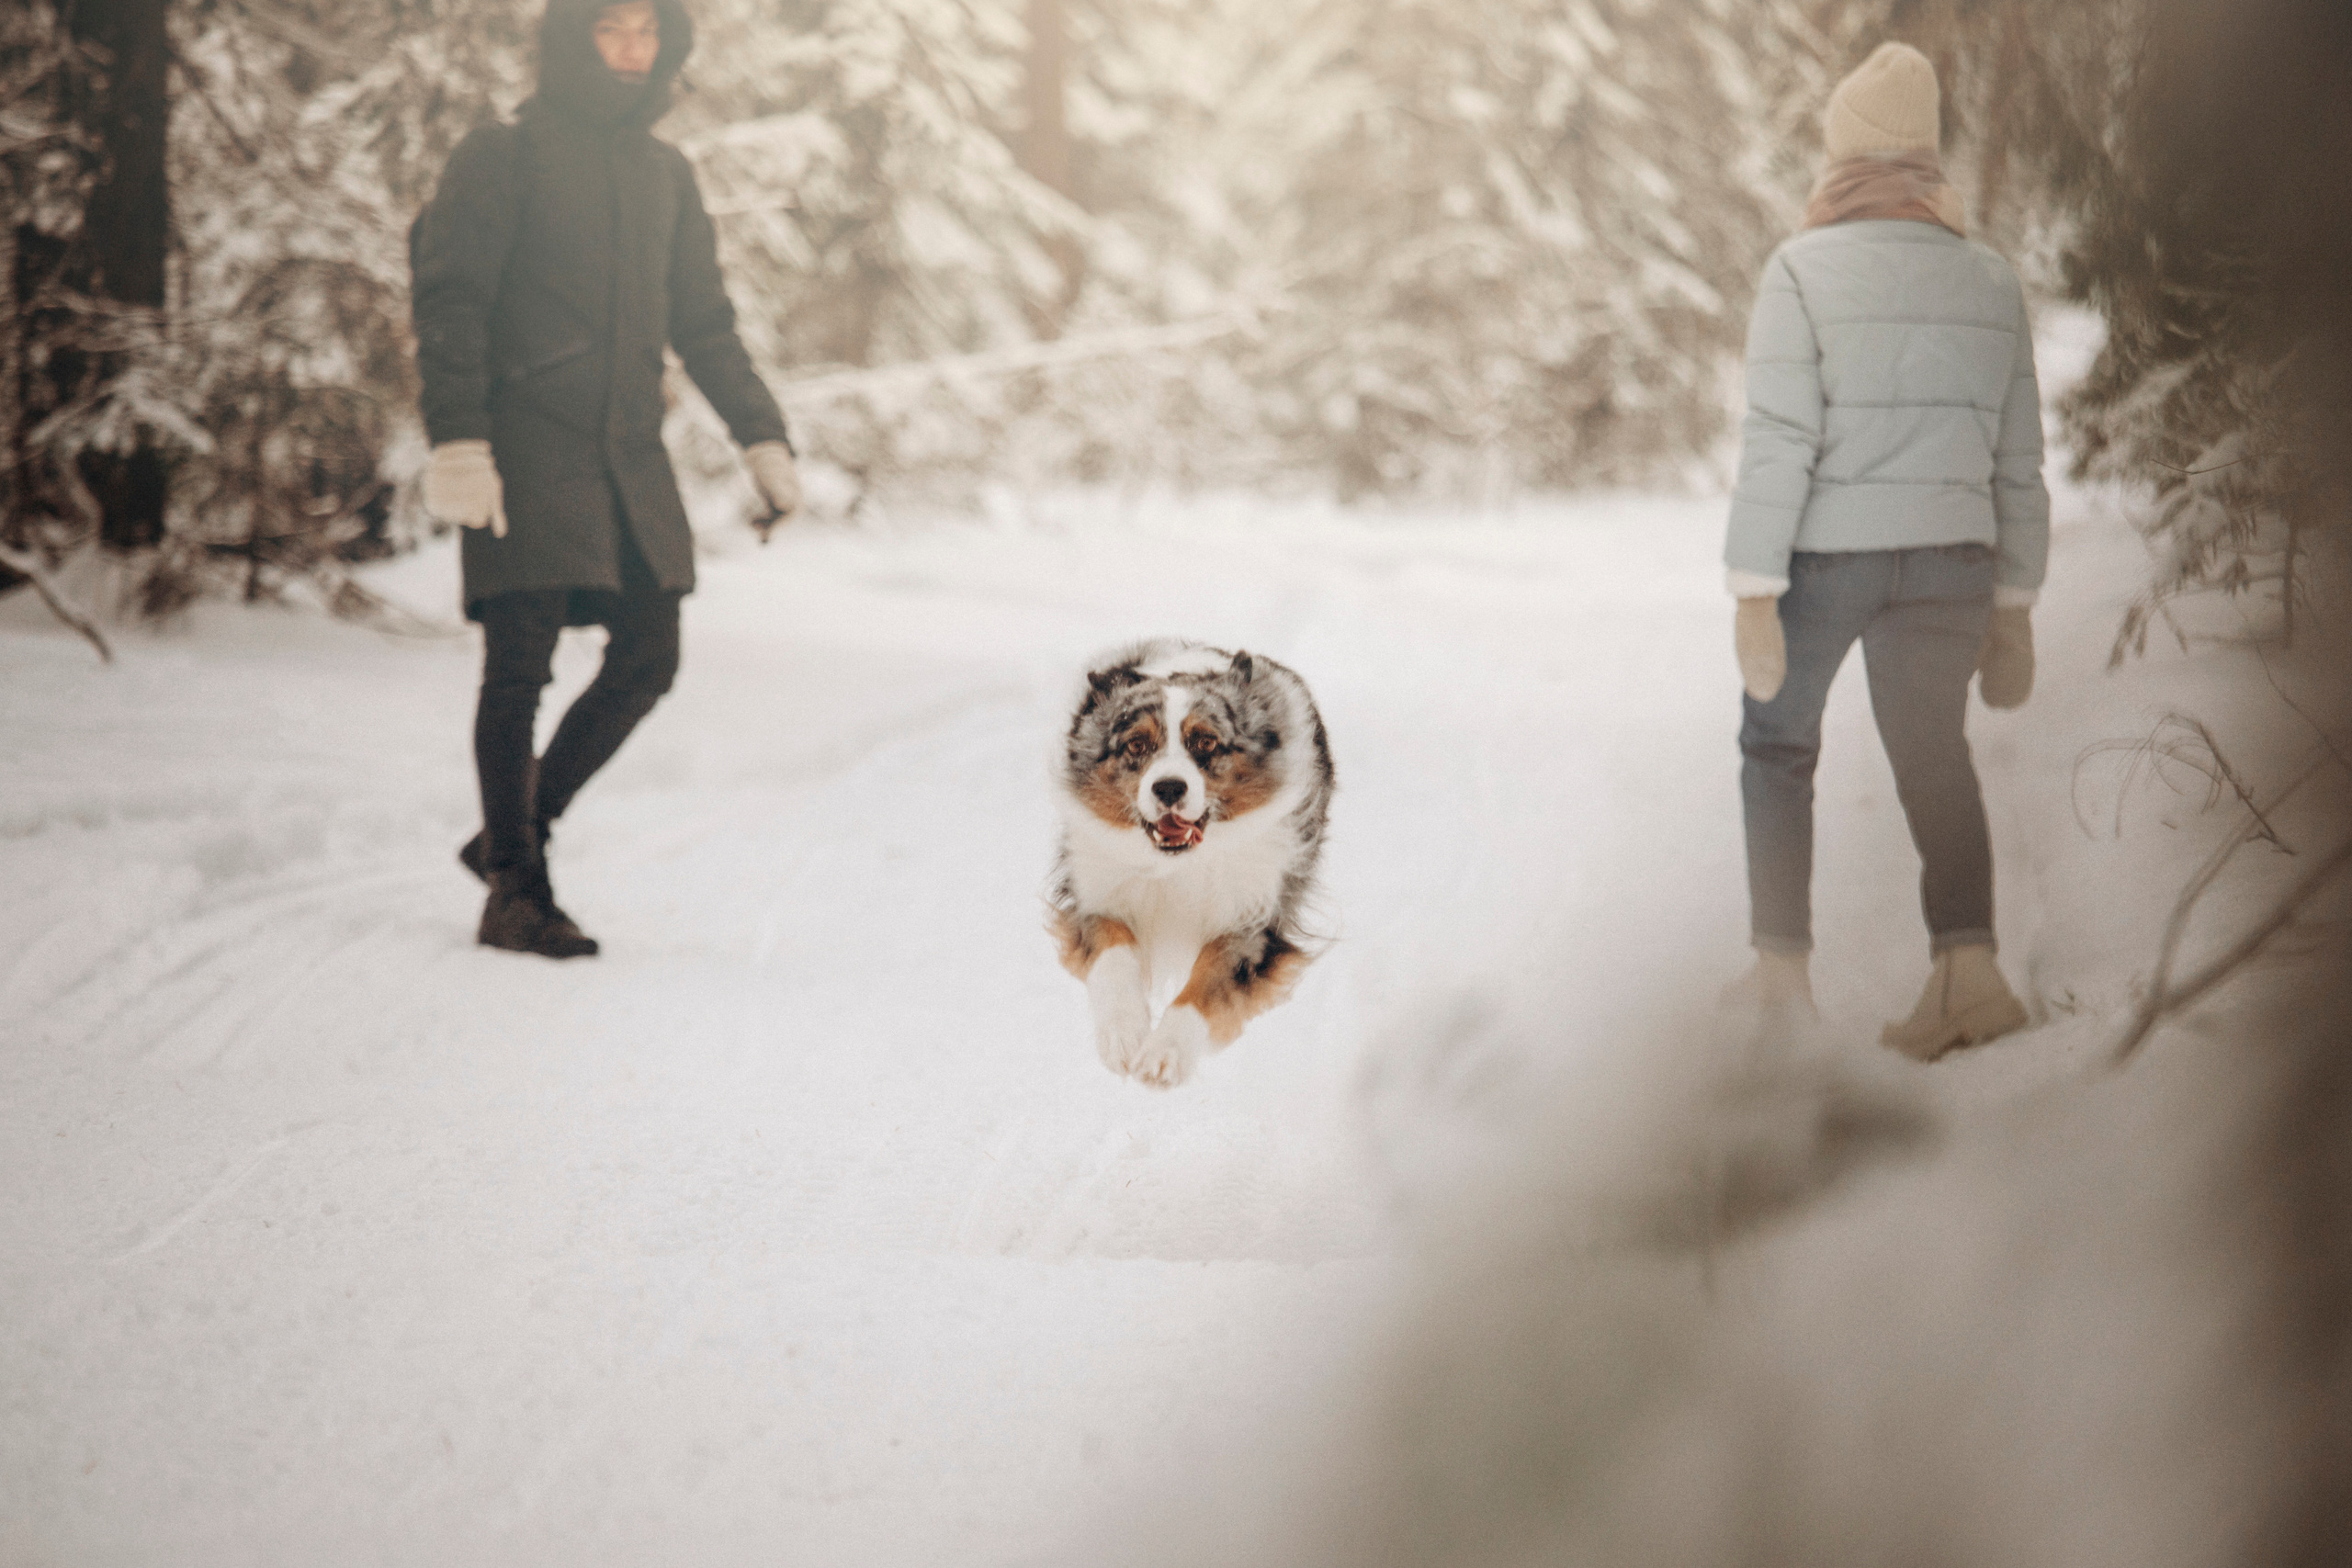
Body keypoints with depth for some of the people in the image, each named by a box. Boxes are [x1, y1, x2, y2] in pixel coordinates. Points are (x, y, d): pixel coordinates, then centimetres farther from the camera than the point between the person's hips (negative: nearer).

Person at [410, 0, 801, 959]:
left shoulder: (665, 175, 16)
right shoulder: (502, 160, -3)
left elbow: (704, 323, 22)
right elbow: (450, 305, -10)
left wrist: (761, 437, 13)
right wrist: (457, 441, -21)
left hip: (629, 454, 6)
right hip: (528, 446, -6)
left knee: (647, 659, 5)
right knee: (520, 669, -7)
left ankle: (516, 833, 20)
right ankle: (515, 893, -1)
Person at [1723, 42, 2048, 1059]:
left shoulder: (1802, 273, -12)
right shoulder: (1990, 284, 3)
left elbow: (1778, 441, -17)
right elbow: (2015, 462, 6)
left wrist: (1753, 596, -16)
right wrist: (2013, 607, 13)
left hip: (1819, 554, -3)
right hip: (1944, 558, 3)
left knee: (1778, 742, 19)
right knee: (1934, 760, 2)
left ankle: (1782, 971, 20)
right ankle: (1965, 967, -22)